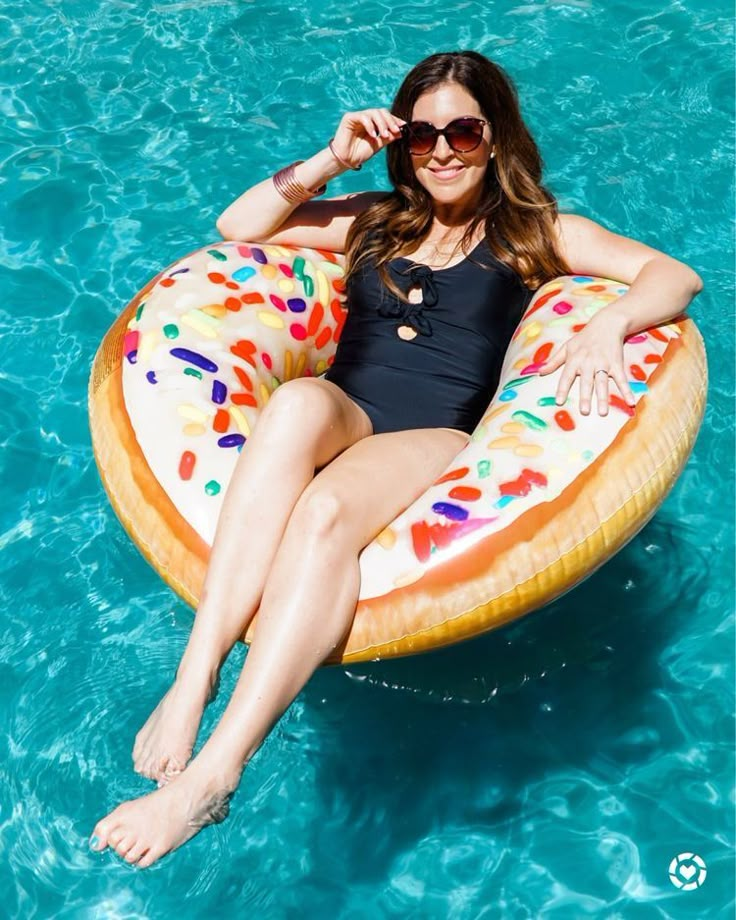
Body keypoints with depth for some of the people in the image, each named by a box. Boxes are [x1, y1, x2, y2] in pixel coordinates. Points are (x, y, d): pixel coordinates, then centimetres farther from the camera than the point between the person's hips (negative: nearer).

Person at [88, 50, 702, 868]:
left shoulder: (531, 233, 20)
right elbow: (236, 227, 25)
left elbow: (676, 275, 8)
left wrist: (609, 323, -14)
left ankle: (211, 776, -42)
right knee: (300, 400, -36)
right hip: (340, 421, 3)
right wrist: (331, 161, 15)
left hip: (439, 443, -2)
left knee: (327, 509, -36)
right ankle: (193, 680, -42)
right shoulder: (373, 221, 29)